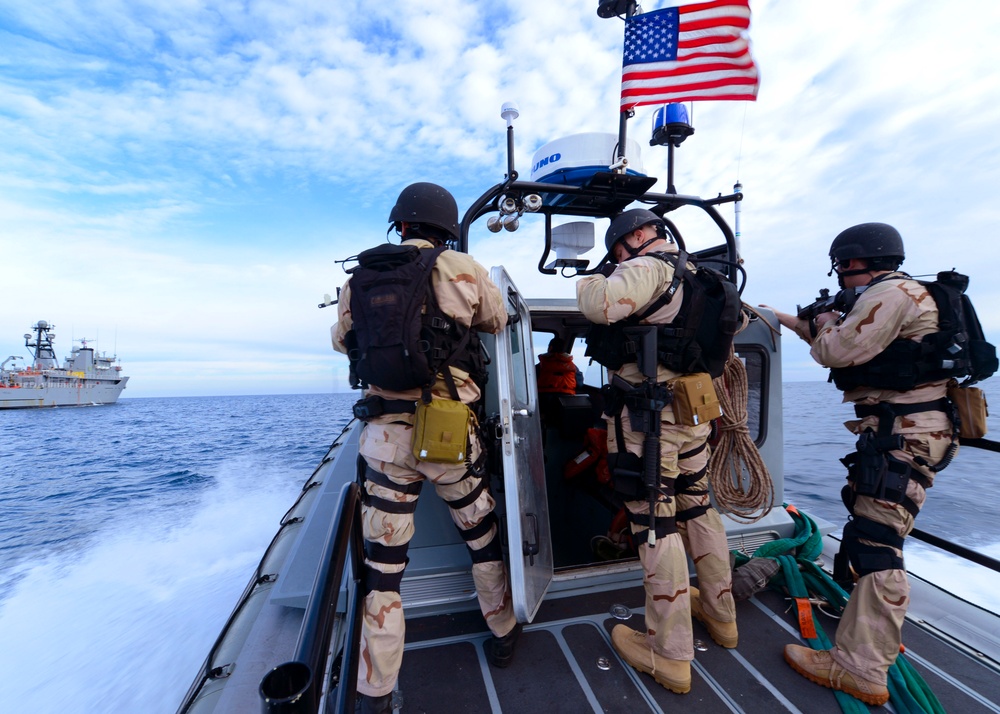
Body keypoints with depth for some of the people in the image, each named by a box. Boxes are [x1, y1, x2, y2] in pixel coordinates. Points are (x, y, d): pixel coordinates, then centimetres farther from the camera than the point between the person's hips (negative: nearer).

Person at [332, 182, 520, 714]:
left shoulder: (360, 277, 4)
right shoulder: (462, 269, -4)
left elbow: (342, 339, 21)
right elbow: (498, 321, 13)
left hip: (383, 436, 1)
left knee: (381, 567, 14)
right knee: (483, 536, 24)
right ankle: (503, 636, 44)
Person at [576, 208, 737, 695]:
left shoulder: (649, 268, -12)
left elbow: (601, 306, -31)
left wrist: (590, 280, -9)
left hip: (646, 417, -9)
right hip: (694, 412, 9)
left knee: (656, 526, 0)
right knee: (698, 510, 21)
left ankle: (669, 658, 13)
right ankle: (720, 616, 40)